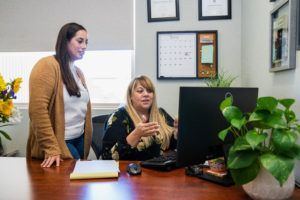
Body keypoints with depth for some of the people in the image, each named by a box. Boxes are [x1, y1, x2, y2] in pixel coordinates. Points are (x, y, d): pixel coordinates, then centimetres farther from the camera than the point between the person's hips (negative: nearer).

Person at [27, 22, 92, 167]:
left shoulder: (78, 72, 12)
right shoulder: (47, 66, -15)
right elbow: (37, 109, -22)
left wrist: (86, 139, 12)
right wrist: (51, 149, -23)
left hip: (79, 139, 8)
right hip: (59, 142, -8)